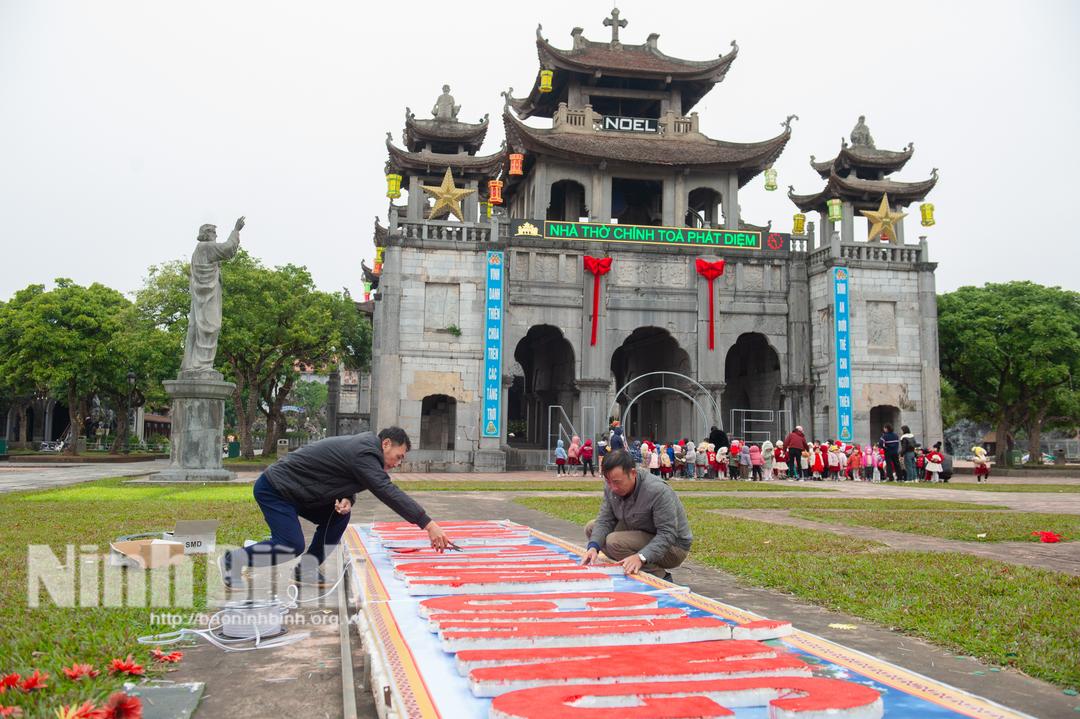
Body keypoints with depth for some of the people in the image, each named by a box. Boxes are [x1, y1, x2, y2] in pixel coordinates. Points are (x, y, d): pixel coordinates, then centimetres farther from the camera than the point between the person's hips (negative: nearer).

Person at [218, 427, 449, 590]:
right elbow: (389, 493, -32)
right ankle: (232, 561, 2)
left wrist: (347, 500, -13)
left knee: (337, 517, 3)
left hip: (291, 489, 10)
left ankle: (306, 570, 9)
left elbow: (344, 481, 13)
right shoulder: (364, 454, -24)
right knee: (292, 546, -15)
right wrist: (428, 525, -35)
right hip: (273, 489, -10)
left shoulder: (362, 447, 6)